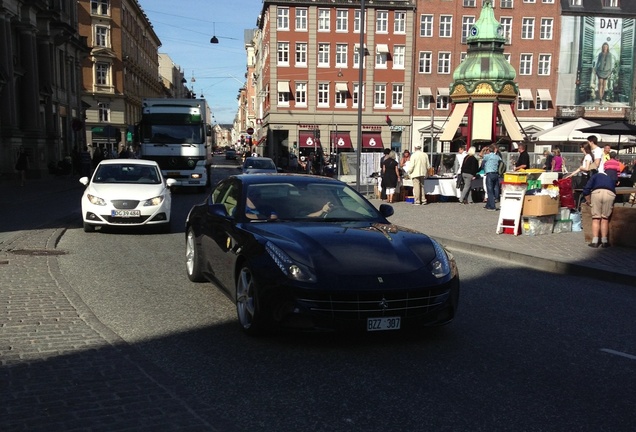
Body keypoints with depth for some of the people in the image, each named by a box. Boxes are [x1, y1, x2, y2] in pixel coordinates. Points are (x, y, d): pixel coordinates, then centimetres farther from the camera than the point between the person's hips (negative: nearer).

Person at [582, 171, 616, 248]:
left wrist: (588, 201, 27)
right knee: (605, 219, 10)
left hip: (597, 192, -2)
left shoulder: (595, 176, 30)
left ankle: (595, 242, -3)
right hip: (610, 194, 2)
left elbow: (586, 189, 16)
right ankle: (604, 242, 8)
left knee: (596, 219, 3)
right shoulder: (610, 179, 38)